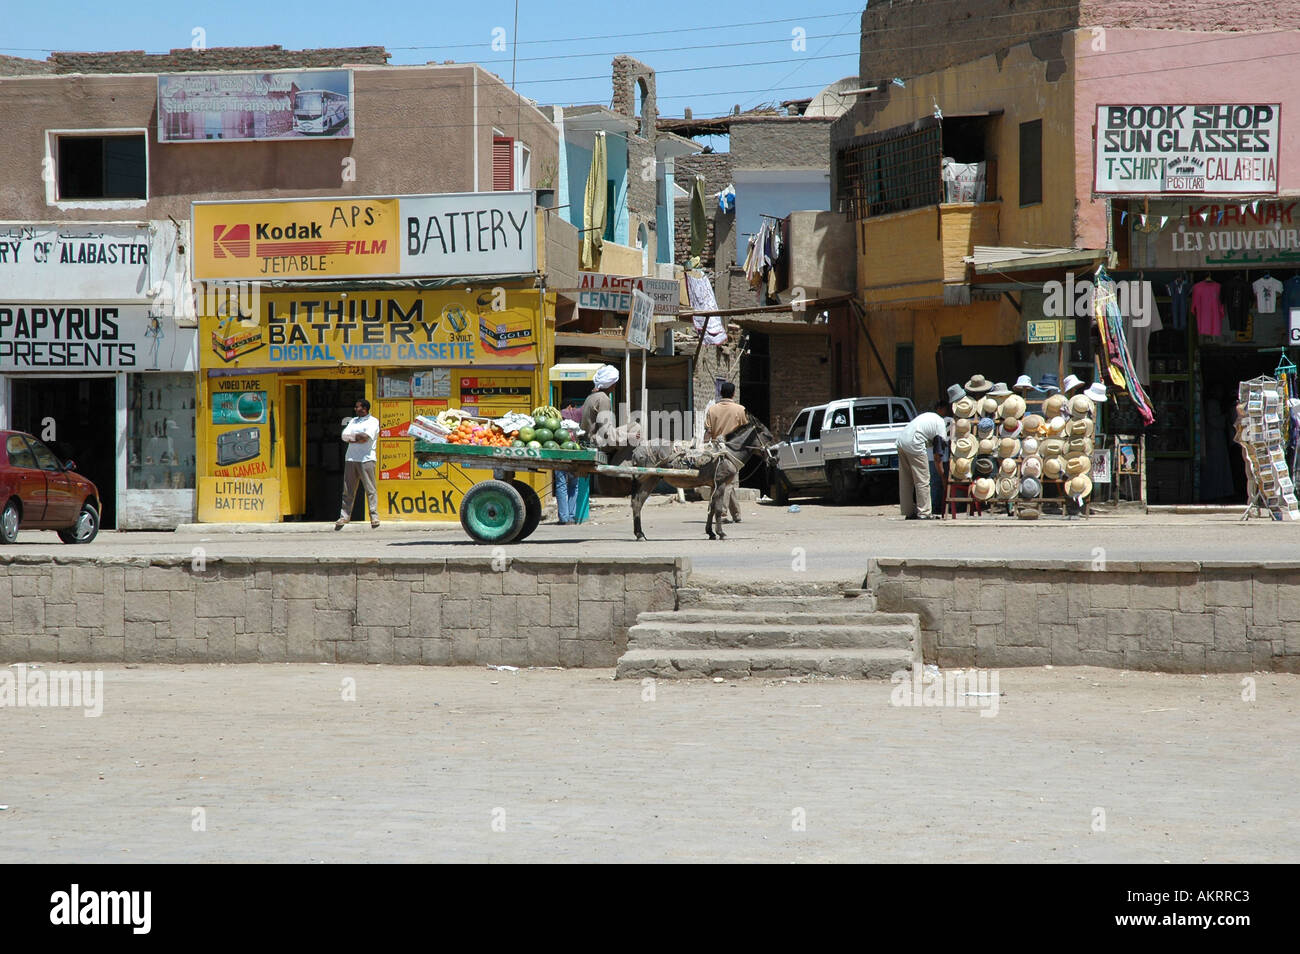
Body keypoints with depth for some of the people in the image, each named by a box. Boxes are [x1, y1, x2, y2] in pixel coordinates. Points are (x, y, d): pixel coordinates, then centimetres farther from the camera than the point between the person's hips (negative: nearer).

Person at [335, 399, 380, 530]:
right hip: (351, 459, 6)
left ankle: (374, 517, -5)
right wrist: (358, 437, -7)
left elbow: (366, 438, -13)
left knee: (370, 489, -7)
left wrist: (351, 438, -1)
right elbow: (344, 436, 8)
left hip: (366, 459, -6)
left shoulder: (372, 422, 2)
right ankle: (344, 516, 7)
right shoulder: (353, 421, 21)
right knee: (348, 490, 4)